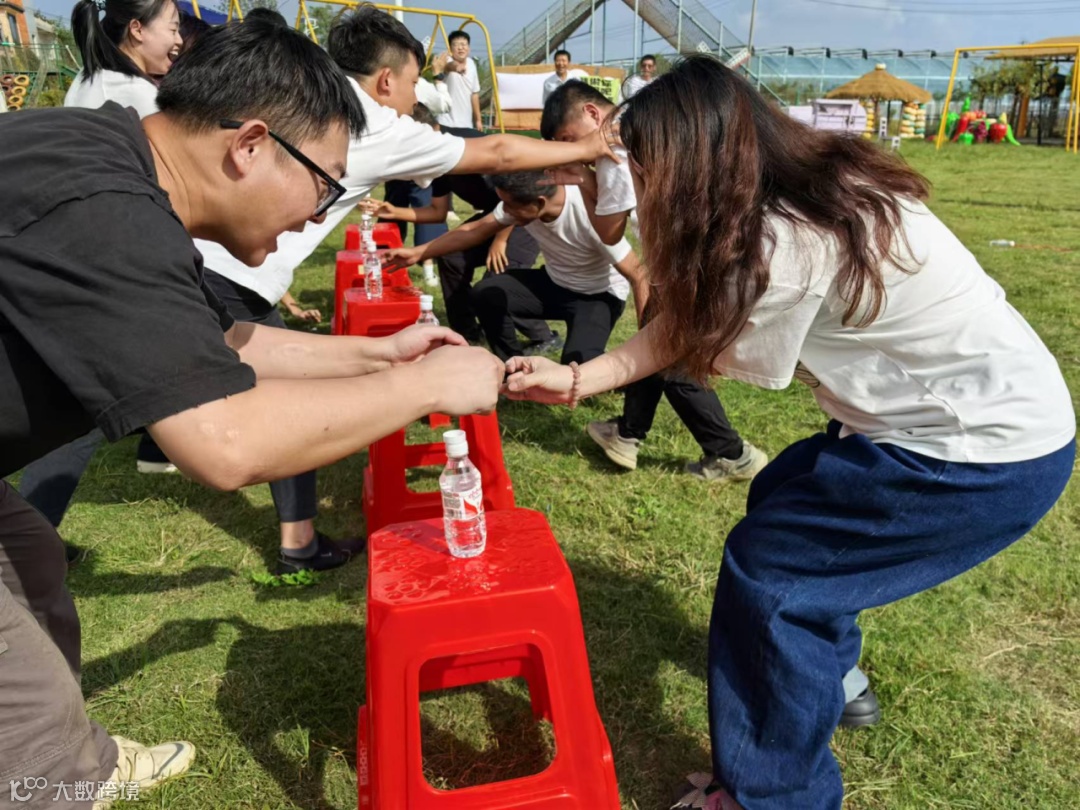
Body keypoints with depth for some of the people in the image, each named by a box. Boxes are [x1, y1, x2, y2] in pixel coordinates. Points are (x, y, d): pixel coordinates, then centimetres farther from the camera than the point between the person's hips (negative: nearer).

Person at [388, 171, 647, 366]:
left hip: (599, 295, -6)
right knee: (485, 293, -16)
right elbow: (476, 230, -2)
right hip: (554, 282, 6)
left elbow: (639, 277, -28)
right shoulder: (521, 201, -17)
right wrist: (417, 253, -5)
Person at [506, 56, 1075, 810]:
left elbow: (725, 357, -7)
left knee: (767, 568, -7)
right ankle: (828, 679, 38)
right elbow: (691, 326, 2)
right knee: (781, 502, 19)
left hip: (994, 453, -9)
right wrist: (575, 378, -3)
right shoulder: (813, 189, 3)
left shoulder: (786, 246, -27)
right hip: (997, 413, 9)